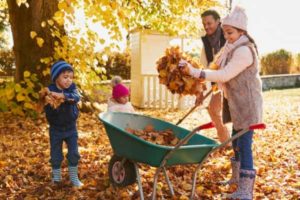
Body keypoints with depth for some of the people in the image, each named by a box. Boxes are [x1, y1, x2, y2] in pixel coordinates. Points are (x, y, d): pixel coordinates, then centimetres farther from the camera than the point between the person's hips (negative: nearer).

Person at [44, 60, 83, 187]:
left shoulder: (72, 87, -7)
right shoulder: (50, 91, -17)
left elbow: (76, 97, -29)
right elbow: (49, 113, -22)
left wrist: (63, 96, -45)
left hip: (71, 128, 2)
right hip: (56, 129, -2)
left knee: (74, 154, 8)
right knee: (56, 155, 10)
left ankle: (74, 178, 23)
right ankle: (56, 176, 29)